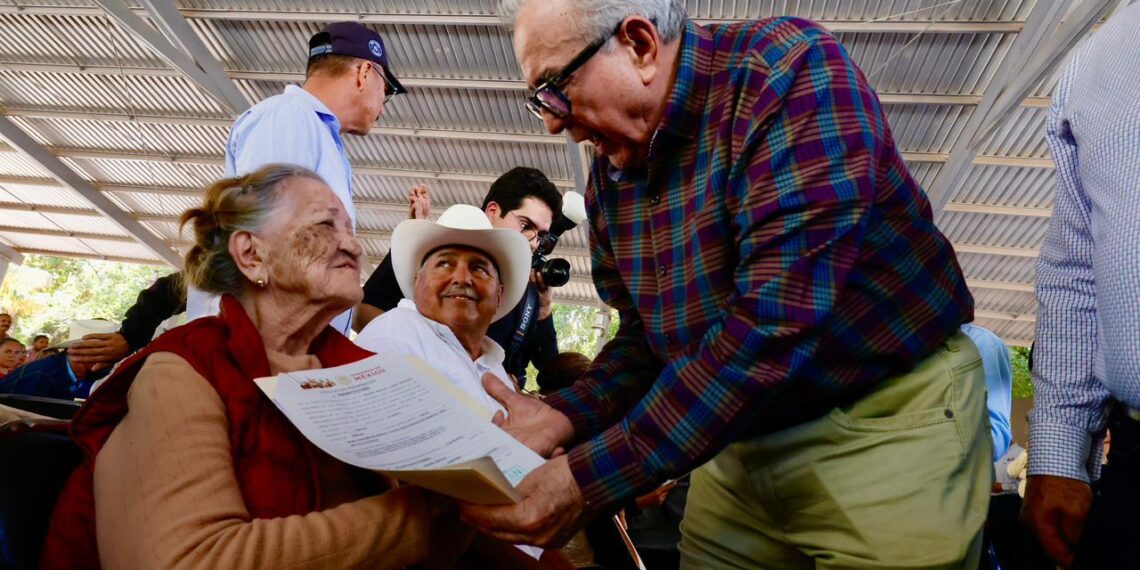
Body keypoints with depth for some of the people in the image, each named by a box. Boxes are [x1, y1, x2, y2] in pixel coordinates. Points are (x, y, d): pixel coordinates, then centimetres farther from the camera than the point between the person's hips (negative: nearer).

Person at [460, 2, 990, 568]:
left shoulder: (787, 69, -21)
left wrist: (589, 479, -29)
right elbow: (645, 334, 8)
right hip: (741, 443, 6)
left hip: (885, 426, -5)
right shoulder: (609, 172, 0)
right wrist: (563, 418, -11)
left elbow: (779, 324, -31)